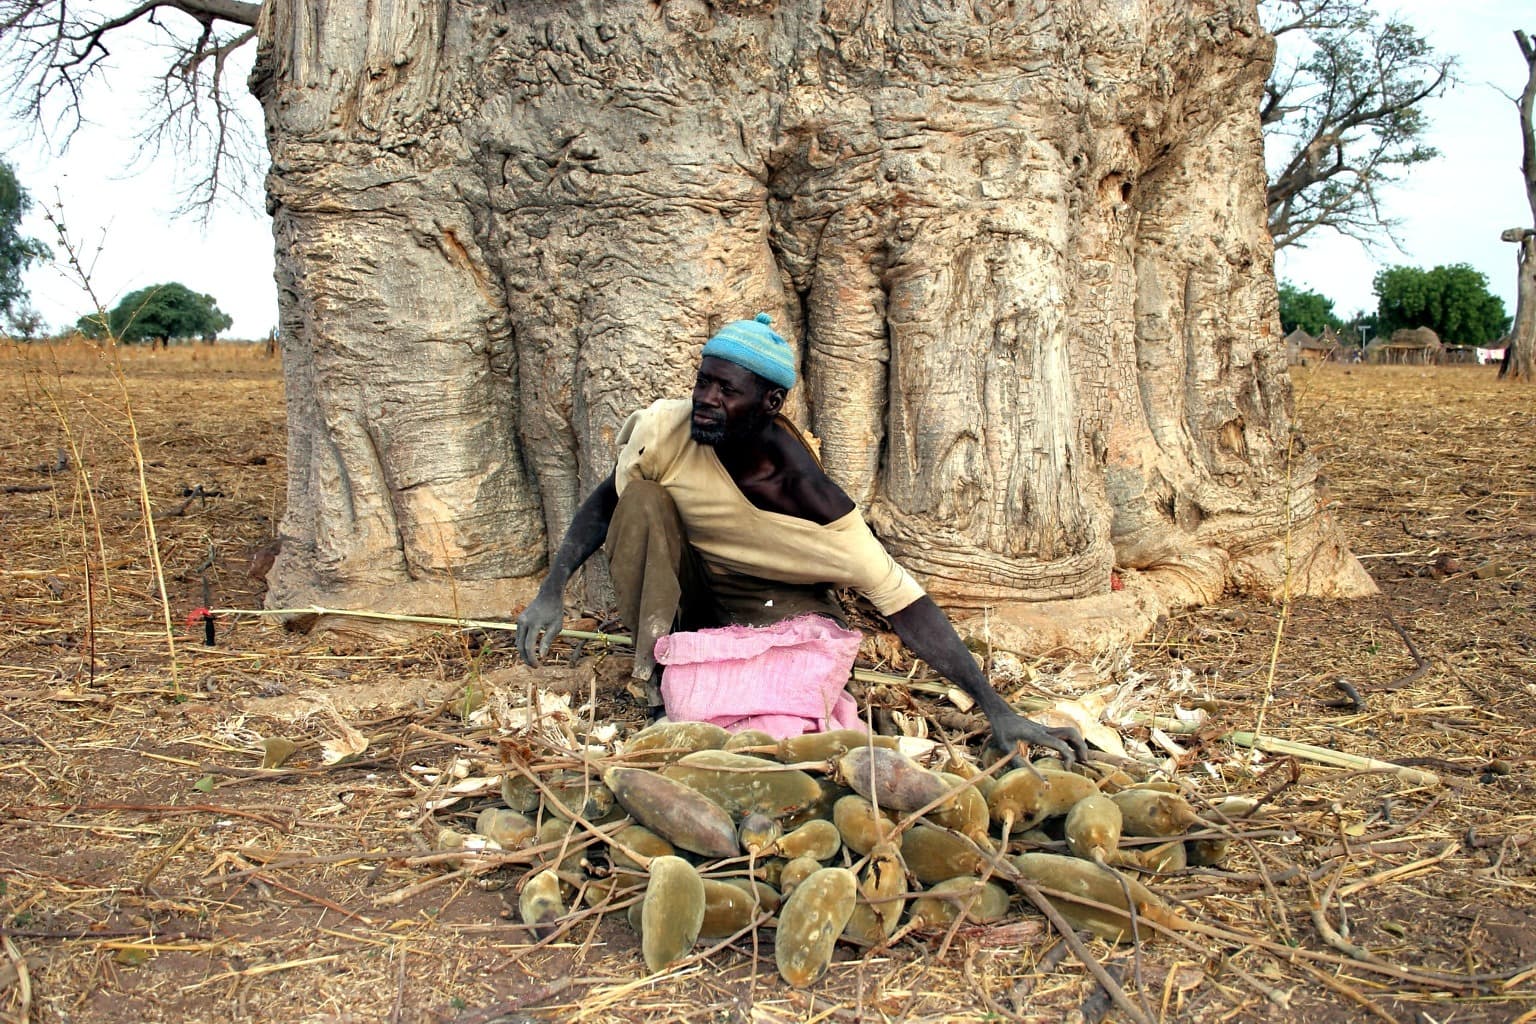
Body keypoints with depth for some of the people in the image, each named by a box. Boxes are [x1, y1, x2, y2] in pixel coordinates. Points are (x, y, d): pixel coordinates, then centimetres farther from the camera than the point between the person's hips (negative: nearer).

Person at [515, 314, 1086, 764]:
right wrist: (552, 591, -21)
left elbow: (901, 598, -33)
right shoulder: (667, 427, -24)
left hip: (771, 604, -2)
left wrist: (996, 708, -36)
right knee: (642, 499, -25)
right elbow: (604, 502, -6)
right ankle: (657, 668, -15)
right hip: (685, 586, 2)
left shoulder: (806, 492, -32)